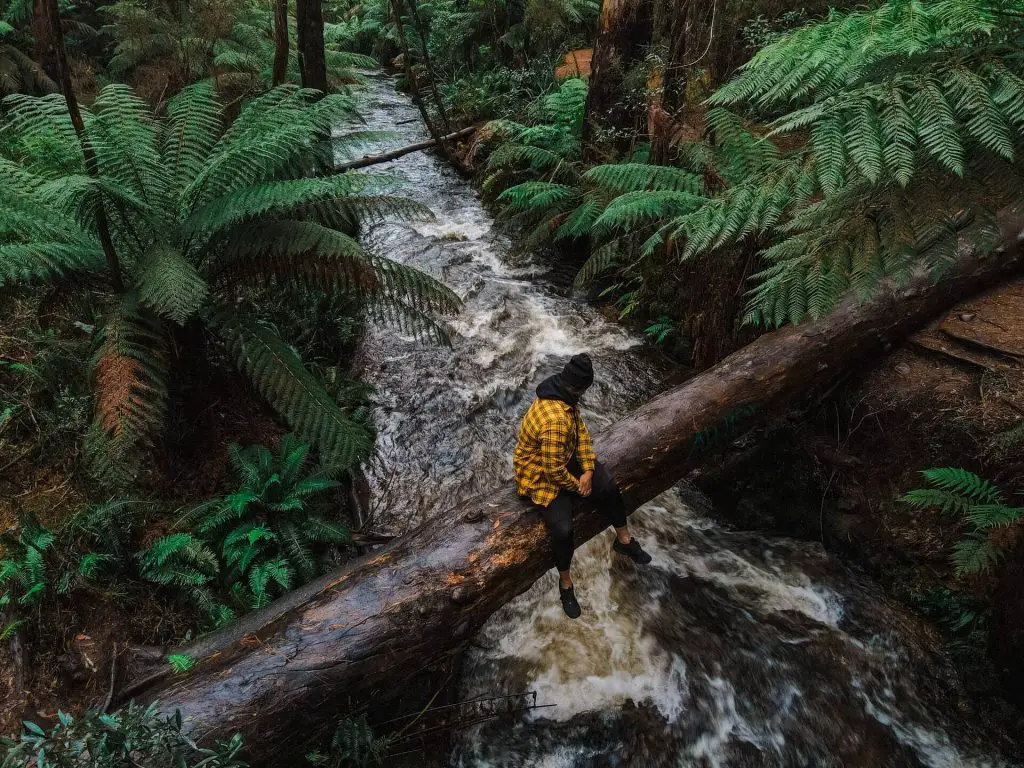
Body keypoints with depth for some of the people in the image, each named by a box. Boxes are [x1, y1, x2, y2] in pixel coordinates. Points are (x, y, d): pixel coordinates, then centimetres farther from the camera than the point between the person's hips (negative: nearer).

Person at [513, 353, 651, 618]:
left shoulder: (564, 399, -8)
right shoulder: (555, 421, -39)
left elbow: (581, 431, 1)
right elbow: (554, 470, -32)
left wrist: (588, 469, -8)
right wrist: (576, 485, -13)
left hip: (565, 460, 9)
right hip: (540, 476, -9)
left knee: (608, 486, -3)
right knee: (562, 528, -22)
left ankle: (624, 540, 19)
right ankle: (565, 582, 4)